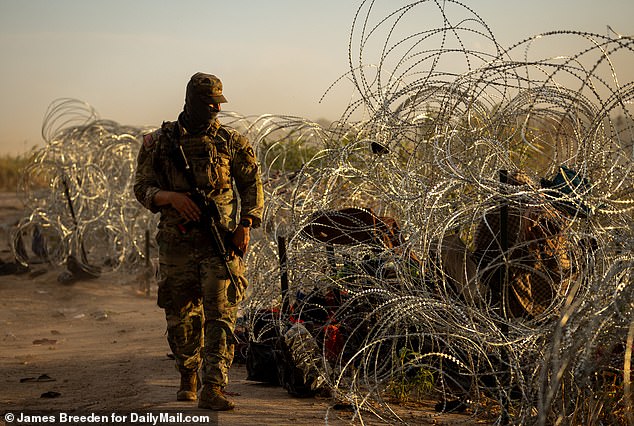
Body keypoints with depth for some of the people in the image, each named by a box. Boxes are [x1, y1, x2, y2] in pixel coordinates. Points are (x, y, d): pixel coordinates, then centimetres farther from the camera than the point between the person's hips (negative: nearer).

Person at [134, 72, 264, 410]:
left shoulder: (231, 142, 5)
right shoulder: (159, 143, 4)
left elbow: (251, 185, 10)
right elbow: (142, 188, 4)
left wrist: (245, 225, -3)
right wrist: (171, 197, -15)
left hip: (222, 243, -1)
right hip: (177, 243, 1)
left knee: (221, 316, -10)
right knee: (181, 316, 10)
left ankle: (213, 389, -13)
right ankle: (188, 376, 33)